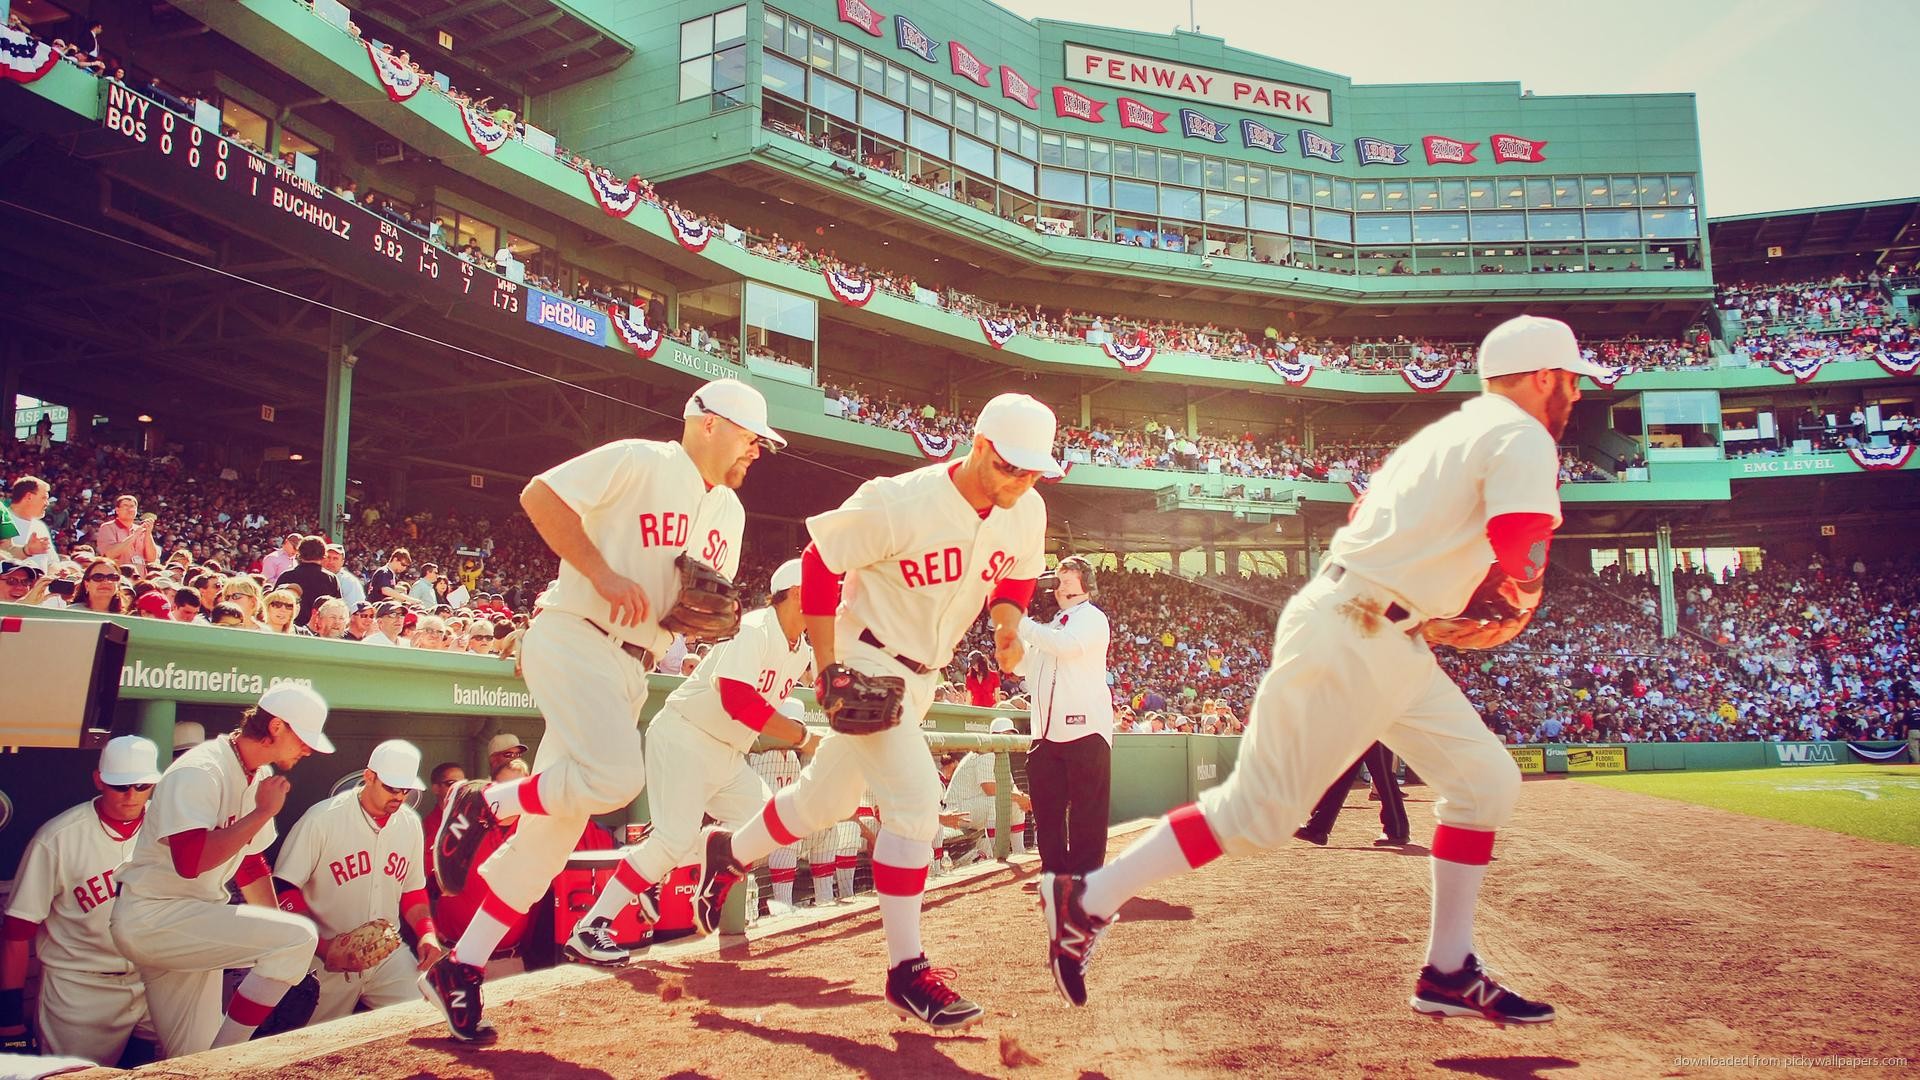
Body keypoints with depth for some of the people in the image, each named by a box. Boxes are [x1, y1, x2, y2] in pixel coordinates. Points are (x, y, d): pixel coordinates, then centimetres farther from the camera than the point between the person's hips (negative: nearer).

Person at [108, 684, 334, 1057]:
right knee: (298, 937, -25)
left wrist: (279, 944, 17)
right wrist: (263, 812, -22)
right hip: (152, 918, -10)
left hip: (194, 923, 10)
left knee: (192, 1064, 13)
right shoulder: (201, 772, -19)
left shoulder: (260, 777, 9)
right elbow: (191, 861, -31)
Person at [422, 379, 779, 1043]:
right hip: (576, 639, -8)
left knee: (556, 828, 5)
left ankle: (459, 969, 13)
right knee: (615, 779, -28)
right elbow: (541, 495, -11)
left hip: (632, 672, 8)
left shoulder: (728, 511, 17)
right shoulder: (639, 461, -5)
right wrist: (602, 572, -19)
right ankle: (483, 802, -2)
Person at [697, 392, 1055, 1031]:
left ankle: (730, 854, 44)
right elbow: (819, 564, -17)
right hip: (869, 662, -7)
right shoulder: (899, 503, -26)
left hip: (923, 677, 7)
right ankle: (907, 972, -7)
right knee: (914, 796, -19)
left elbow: (1015, 577, 9)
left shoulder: (1027, 512, -9)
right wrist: (828, 667, -18)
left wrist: (1006, 623, -14)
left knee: (826, 799, 17)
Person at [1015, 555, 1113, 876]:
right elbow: (1021, 665, 21)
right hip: (1046, 730, 8)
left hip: (1085, 729, -8)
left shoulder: (1092, 618, 0)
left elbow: (1066, 645, -21)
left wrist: (1019, 622, -15)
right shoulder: (1051, 627, 25)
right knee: (1046, 808, 8)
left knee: (1086, 810, -4)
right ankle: (1054, 873, 17)